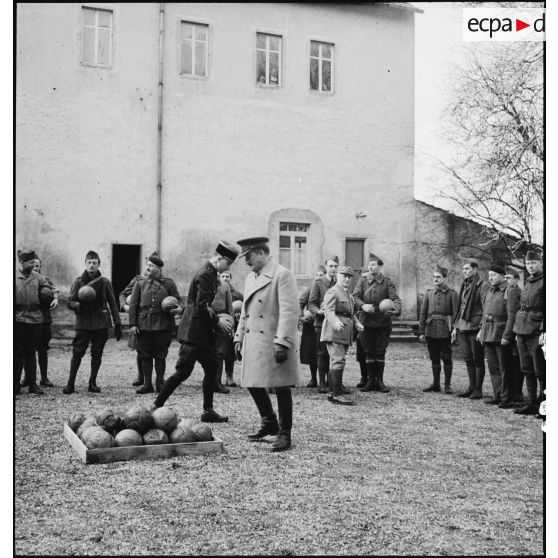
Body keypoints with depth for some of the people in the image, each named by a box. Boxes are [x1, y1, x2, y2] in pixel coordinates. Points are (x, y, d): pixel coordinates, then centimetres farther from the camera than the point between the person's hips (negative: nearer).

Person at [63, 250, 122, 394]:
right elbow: (70, 302, 3)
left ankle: (92, 383, 15)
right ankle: (70, 383, 5)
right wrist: (79, 305, -20)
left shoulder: (104, 282, 4)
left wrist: (117, 324, 4)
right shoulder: (78, 282, 2)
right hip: (83, 323, -1)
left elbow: (112, 304, 7)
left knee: (97, 354, 5)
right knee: (77, 352, -3)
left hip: (101, 323, 1)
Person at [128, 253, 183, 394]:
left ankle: (160, 383, 16)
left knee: (160, 356, 5)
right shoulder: (140, 283, 7)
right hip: (143, 325, 2)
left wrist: (179, 308, -16)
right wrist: (132, 324, -2)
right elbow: (133, 305, 6)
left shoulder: (168, 283, 4)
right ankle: (147, 384, 16)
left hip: (163, 326, -1)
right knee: (145, 356, 6)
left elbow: (177, 301, 8)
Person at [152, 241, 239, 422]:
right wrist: (217, 321, -14)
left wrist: (217, 320, 10)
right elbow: (201, 306, -22)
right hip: (194, 331, -11)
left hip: (203, 332, 11)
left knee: (211, 369, 12)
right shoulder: (205, 275, -16)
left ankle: (208, 411, 18)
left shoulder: (211, 274, 15)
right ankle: (157, 406, 3)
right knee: (183, 371, -7)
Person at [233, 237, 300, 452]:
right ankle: (269, 423, 34)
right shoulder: (250, 277, 15)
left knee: (281, 387, 1)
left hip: (274, 341, -8)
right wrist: (239, 338, 17)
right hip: (253, 342, 8)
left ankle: (284, 434, 12)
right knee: (253, 383, 14)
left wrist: (282, 343, -22)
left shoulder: (282, 275, -11)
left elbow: (289, 311, -17)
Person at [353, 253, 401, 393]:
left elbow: (395, 298, -10)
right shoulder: (363, 281, 5)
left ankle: (379, 381, 14)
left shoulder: (387, 282, 1)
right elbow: (355, 296, -3)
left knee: (380, 352, 4)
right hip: (366, 322, 1)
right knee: (369, 352, 6)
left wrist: (396, 309, -32)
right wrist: (363, 305, -24)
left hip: (383, 323, -1)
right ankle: (371, 380, 15)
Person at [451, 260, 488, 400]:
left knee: (478, 360, 1)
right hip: (463, 328, 7)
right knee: (468, 359, 12)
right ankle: (471, 387, 22)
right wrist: (455, 327, 18)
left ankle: (478, 390, 8)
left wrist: (482, 327, -17)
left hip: (475, 328, -7)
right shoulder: (464, 286, 16)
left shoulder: (482, 286, -8)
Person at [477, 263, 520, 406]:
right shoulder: (489, 292, 14)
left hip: (501, 336, -7)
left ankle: (507, 399, 7)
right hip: (488, 335, 8)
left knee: (504, 369, 0)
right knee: (493, 368, 11)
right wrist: (481, 330, 15)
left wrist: (506, 336, -19)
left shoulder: (510, 292, -9)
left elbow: (512, 316, -15)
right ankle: (497, 396, 19)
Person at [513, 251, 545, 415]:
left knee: (540, 371, -3)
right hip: (522, 331, 8)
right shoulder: (527, 283, 17)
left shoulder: (545, 282, -7)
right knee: (527, 370, 11)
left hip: (536, 332, -8)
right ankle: (531, 403, 18)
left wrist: (544, 332, -19)